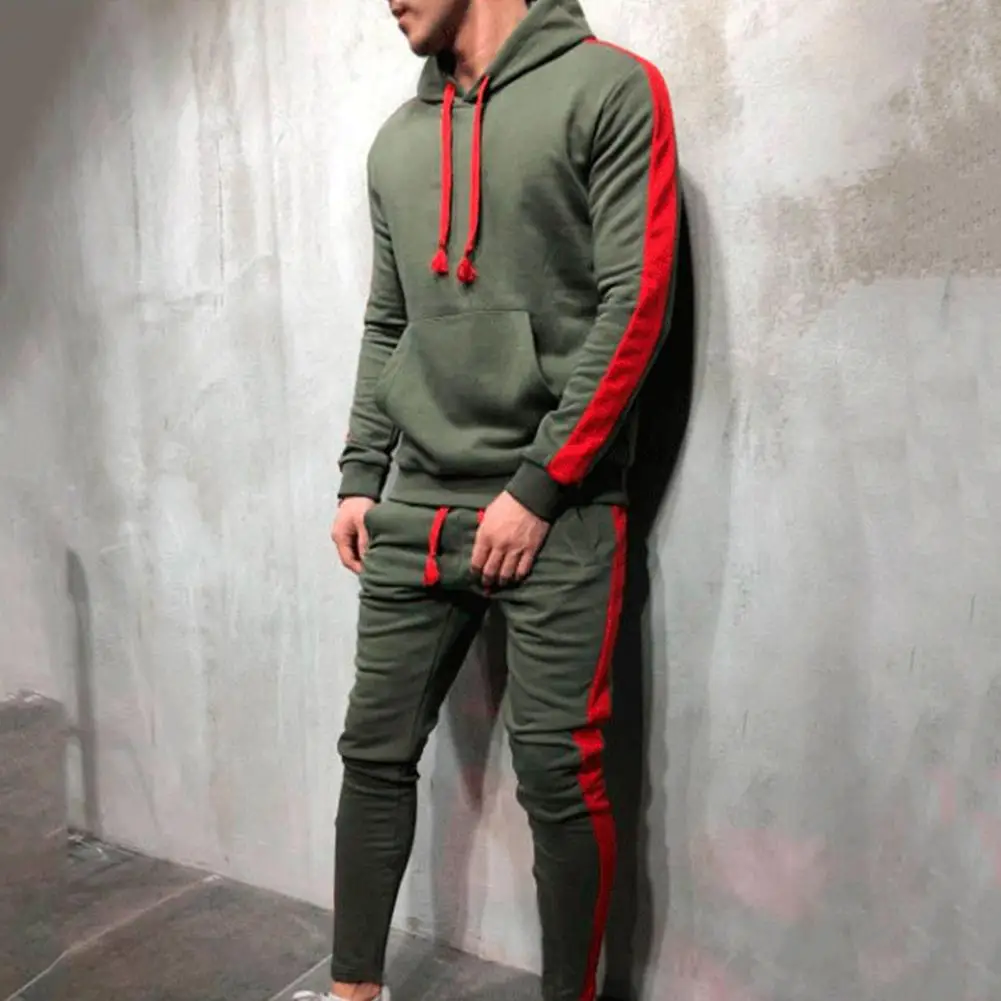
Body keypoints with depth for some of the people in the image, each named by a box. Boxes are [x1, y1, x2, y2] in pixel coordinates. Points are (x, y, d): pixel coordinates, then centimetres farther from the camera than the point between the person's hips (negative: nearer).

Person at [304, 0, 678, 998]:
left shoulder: (608, 89, -1)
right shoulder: (396, 141, 18)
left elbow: (635, 302, -9)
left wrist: (537, 483, -12)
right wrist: (360, 477, 10)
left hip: (557, 512, -5)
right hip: (414, 509, 6)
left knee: (557, 775, -3)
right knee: (374, 752, 7)